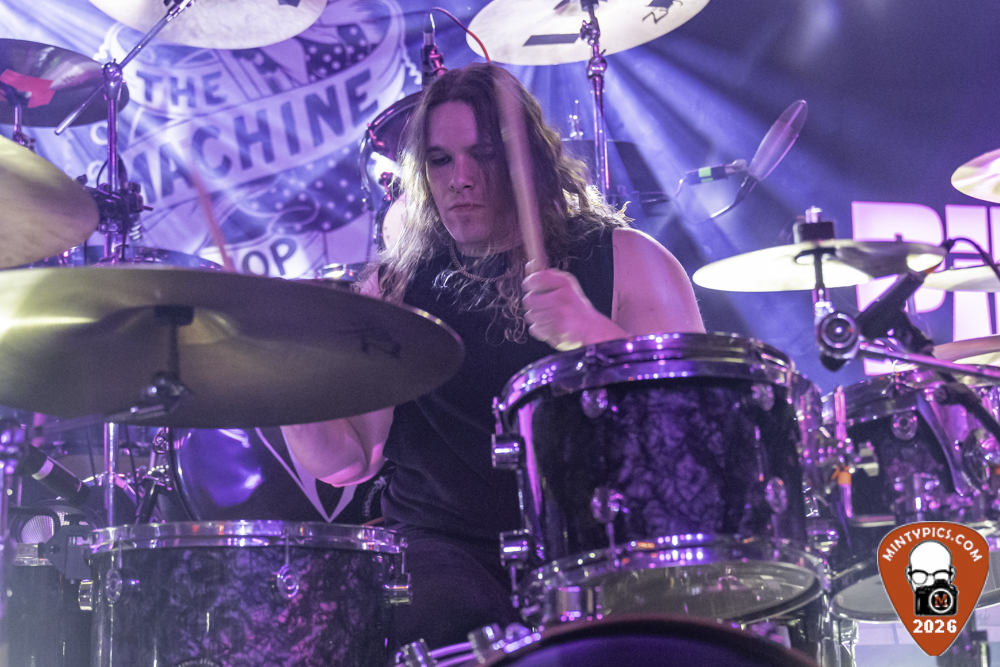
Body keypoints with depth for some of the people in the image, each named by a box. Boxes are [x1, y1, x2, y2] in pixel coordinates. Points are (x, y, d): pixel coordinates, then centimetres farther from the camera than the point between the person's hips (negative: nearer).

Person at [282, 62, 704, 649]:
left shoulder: (625, 260, 5)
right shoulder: (396, 286, 14)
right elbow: (348, 460, 12)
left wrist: (594, 335, -23)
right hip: (441, 544, 2)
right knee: (445, 620, -30)